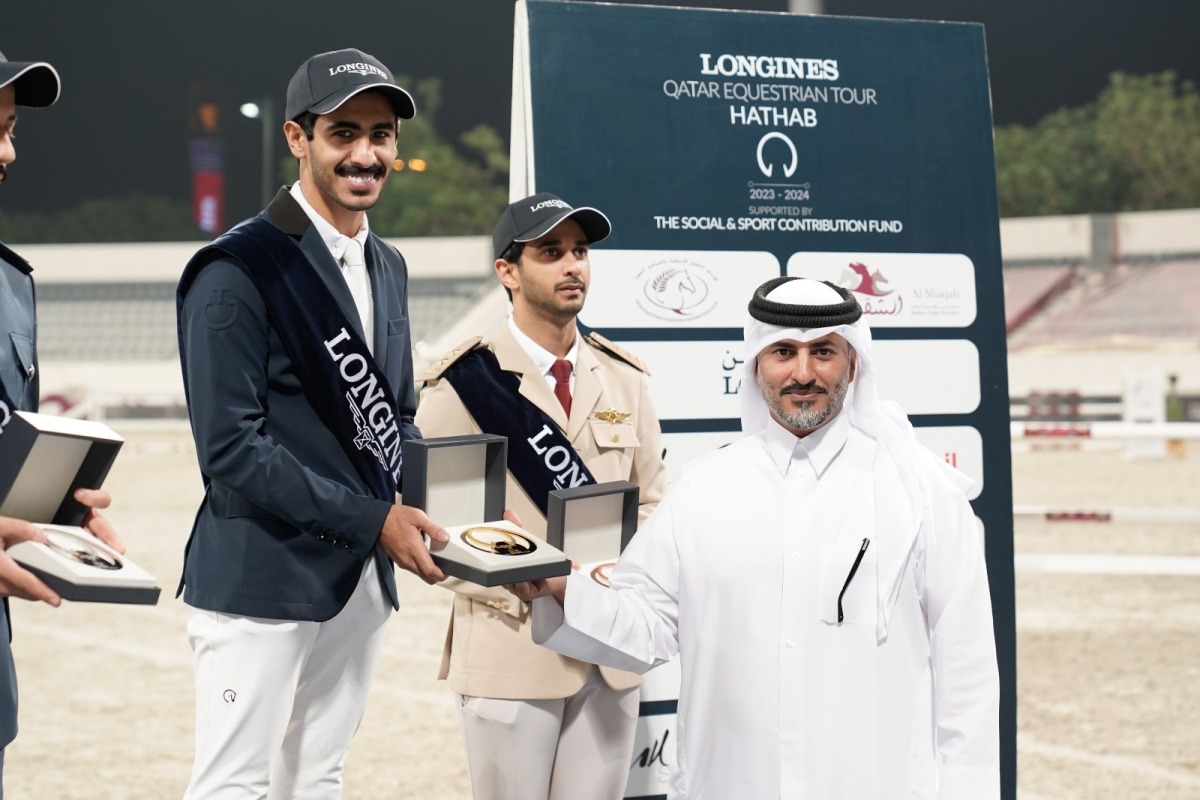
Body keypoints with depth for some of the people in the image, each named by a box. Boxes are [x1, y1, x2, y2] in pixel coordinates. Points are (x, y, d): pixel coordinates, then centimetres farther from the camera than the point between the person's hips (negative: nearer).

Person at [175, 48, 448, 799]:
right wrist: (373, 519, -18)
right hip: (262, 577, -8)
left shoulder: (387, 266, 13)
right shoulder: (238, 271, -13)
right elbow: (232, 452, -18)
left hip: (363, 578, 8)